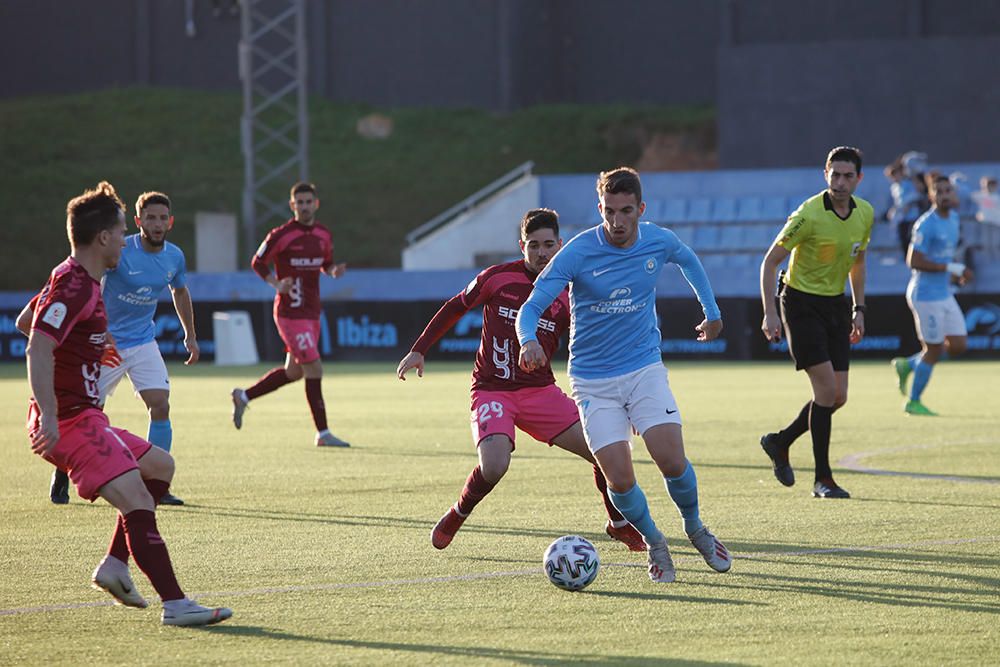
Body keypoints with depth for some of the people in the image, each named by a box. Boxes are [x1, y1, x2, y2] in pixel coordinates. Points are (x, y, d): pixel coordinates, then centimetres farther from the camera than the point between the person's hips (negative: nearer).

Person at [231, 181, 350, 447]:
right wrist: (277, 285, -16)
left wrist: (334, 271, -4)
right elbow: (257, 263, -1)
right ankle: (323, 433, -4)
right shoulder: (281, 235, -11)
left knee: (294, 371, 16)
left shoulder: (324, 235, 7)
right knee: (314, 370, -10)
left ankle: (244, 396, 34)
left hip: (312, 312, 8)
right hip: (290, 313, -8)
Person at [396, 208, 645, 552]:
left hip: (540, 391, 3)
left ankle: (619, 524, 19)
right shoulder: (497, 278, -6)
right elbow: (454, 308, 8)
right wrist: (419, 350, 7)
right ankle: (455, 518, 4)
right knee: (494, 467, -28)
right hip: (492, 391, -3)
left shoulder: (566, 295, 1)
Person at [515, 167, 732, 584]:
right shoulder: (578, 252, -16)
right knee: (620, 480, -12)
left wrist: (711, 310, 22)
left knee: (672, 461, -14)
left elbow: (688, 260, 21)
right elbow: (532, 306, -19)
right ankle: (654, 544, 16)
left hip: (645, 368, 2)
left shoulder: (659, 241, -5)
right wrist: (529, 341, -40)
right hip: (593, 382, -2)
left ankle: (695, 529, 16)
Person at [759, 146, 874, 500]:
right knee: (826, 388, -14)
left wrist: (858, 309, 12)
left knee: (838, 397, 2)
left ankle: (779, 443, 26)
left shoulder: (865, 214, 1)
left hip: (836, 305, 7)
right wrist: (769, 312, -20)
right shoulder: (809, 214, -19)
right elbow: (770, 260, -13)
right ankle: (822, 480, -4)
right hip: (802, 303, -7)